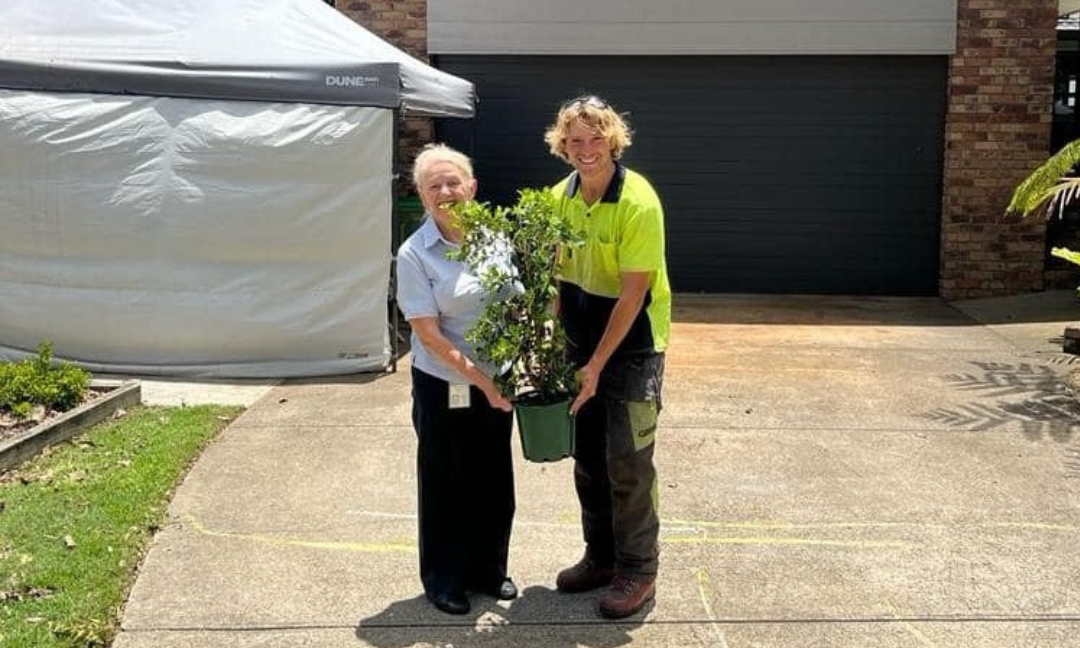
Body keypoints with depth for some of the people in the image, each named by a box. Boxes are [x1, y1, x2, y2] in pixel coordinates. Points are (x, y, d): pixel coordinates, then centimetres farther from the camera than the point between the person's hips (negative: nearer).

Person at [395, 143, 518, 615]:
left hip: (495, 381, 4)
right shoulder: (414, 254, -14)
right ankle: (443, 580, 29)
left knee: (495, 480, 13)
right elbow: (429, 333, -16)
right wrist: (480, 380, -19)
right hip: (443, 385, -3)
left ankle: (489, 569, 34)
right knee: (446, 484, 10)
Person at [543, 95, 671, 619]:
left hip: (633, 346, -6)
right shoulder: (561, 197, 0)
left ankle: (638, 571, 15)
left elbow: (632, 295, -21)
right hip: (582, 342, 7)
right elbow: (560, 277, 7)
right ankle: (600, 556, 30)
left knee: (628, 463, -2)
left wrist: (597, 365, -20)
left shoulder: (639, 203, -20)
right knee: (587, 458, 14)